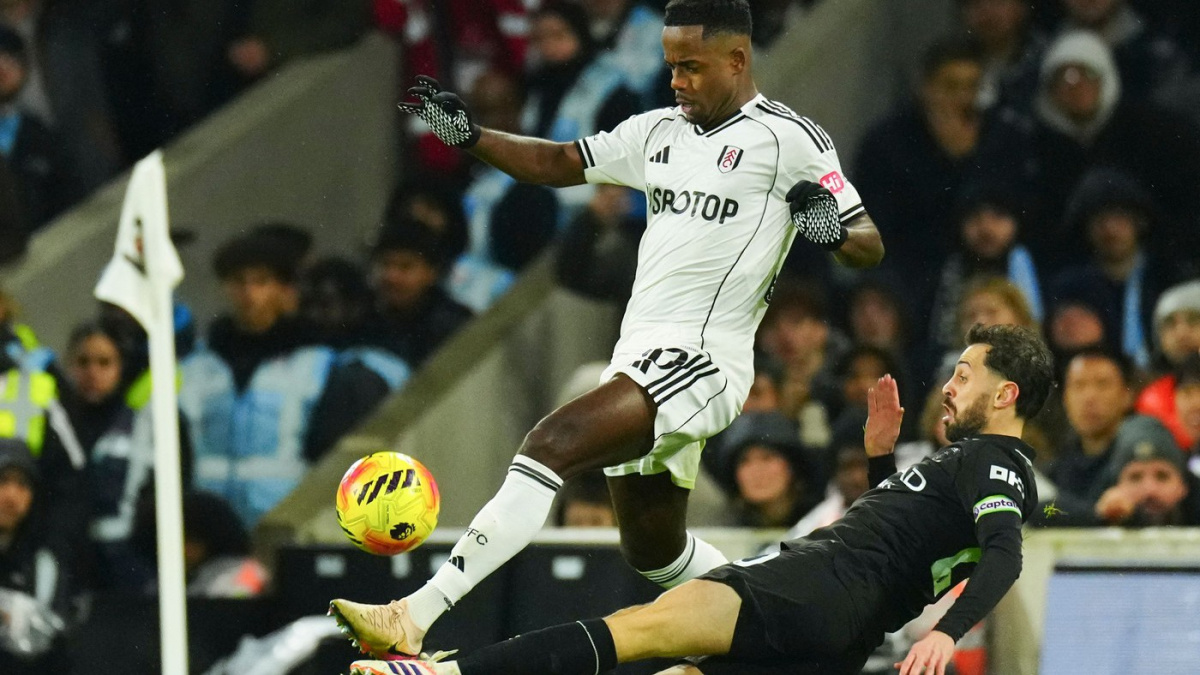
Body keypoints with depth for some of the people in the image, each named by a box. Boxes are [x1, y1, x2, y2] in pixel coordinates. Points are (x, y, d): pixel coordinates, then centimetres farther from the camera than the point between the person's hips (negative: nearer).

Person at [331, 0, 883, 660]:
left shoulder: (789, 138, -5)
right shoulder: (658, 131, 16)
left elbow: (870, 246, -5)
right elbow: (560, 163, 23)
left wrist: (833, 230, -28)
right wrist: (468, 135, 9)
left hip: (702, 360, -9)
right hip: (640, 358, 9)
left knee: (552, 443, -25)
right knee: (653, 551, 17)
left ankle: (412, 619, -32)